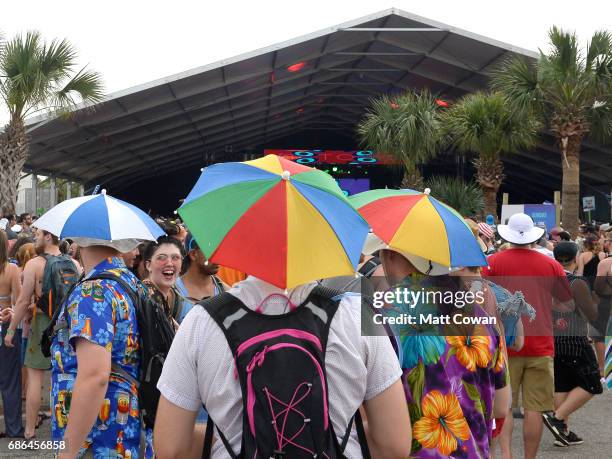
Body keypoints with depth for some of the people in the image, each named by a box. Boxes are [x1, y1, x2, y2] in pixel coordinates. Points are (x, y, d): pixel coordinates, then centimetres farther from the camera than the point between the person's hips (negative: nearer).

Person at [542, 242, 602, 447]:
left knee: (561, 385, 13)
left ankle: (563, 431, 17)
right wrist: (595, 301, 4)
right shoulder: (577, 284, -16)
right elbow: (592, 315, -15)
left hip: (552, 340, 7)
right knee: (590, 385, 6)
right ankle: (557, 417, -4)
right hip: (575, 342, -7)